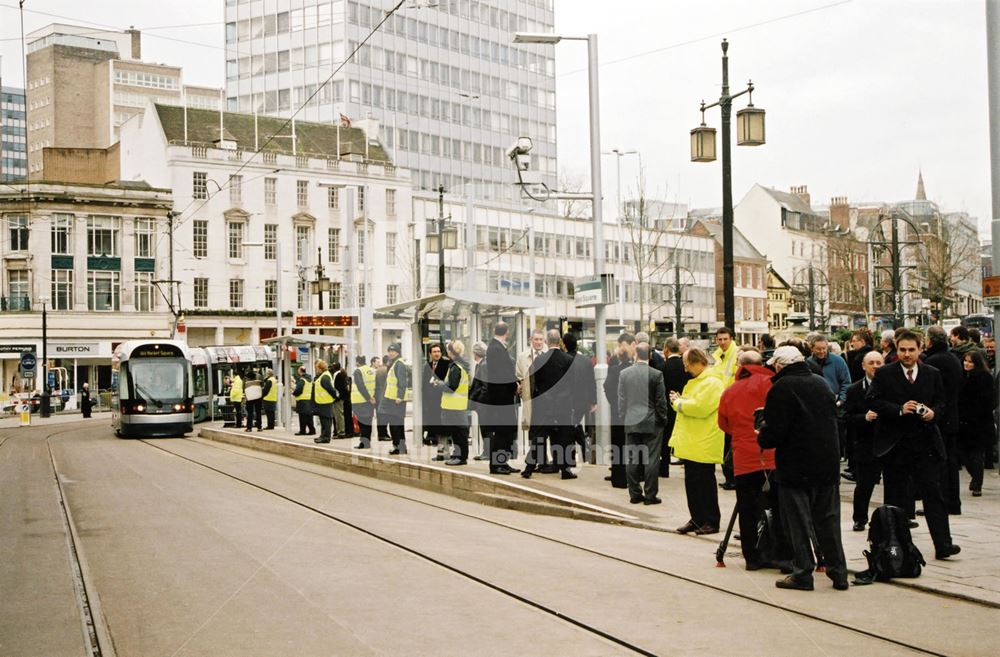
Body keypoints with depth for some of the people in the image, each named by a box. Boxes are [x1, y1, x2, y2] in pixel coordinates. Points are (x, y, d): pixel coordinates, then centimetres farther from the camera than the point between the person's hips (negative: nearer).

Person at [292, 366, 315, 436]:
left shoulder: (301, 379, -14)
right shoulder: (310, 379, 13)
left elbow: (298, 390, -21)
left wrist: (293, 393, -1)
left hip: (302, 400, -8)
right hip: (310, 399, 8)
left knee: (303, 417, -3)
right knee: (309, 416, 11)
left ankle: (302, 431, 0)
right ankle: (312, 430, 10)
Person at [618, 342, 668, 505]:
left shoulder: (624, 373, 0)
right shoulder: (656, 374, -9)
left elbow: (621, 400, 5)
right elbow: (661, 401, -6)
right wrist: (663, 420, 6)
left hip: (631, 423, 3)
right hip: (652, 423, -3)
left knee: (632, 460, 8)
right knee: (651, 459, 2)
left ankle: (635, 494, 12)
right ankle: (650, 495, 4)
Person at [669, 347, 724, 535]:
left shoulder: (712, 383, -15)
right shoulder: (696, 381, 18)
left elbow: (700, 407, -25)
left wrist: (679, 403, -12)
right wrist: (678, 401, 3)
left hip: (703, 444, -10)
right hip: (690, 443, 10)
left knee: (705, 483, -2)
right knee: (691, 482, 13)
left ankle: (711, 521, 7)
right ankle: (697, 519, 21)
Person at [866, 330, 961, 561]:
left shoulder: (932, 374, 8)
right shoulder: (884, 374, -1)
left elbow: (942, 401, 13)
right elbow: (872, 401, -7)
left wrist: (933, 412, -9)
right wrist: (899, 409, -18)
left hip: (926, 444, 1)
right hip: (895, 444, -1)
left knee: (933, 494, -3)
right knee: (895, 496, 7)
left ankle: (943, 544, -4)